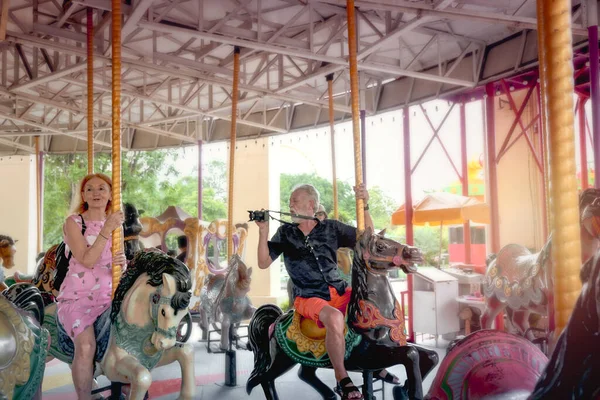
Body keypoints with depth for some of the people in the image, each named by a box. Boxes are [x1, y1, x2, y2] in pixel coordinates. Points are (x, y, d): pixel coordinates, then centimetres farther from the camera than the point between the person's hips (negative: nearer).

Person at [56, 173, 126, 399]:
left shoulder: (116, 223, 11)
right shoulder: (74, 222, -2)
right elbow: (86, 260, -14)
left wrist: (122, 263, -13)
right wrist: (106, 231, -22)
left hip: (107, 295, 4)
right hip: (76, 296, -4)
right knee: (86, 346, -26)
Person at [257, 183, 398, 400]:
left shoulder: (331, 227, 5)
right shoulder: (285, 233, 4)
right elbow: (263, 263, 0)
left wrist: (365, 205, -5)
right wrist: (263, 232, -11)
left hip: (340, 291, 4)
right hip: (309, 298, -3)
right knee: (335, 318, -35)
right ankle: (342, 378, -15)